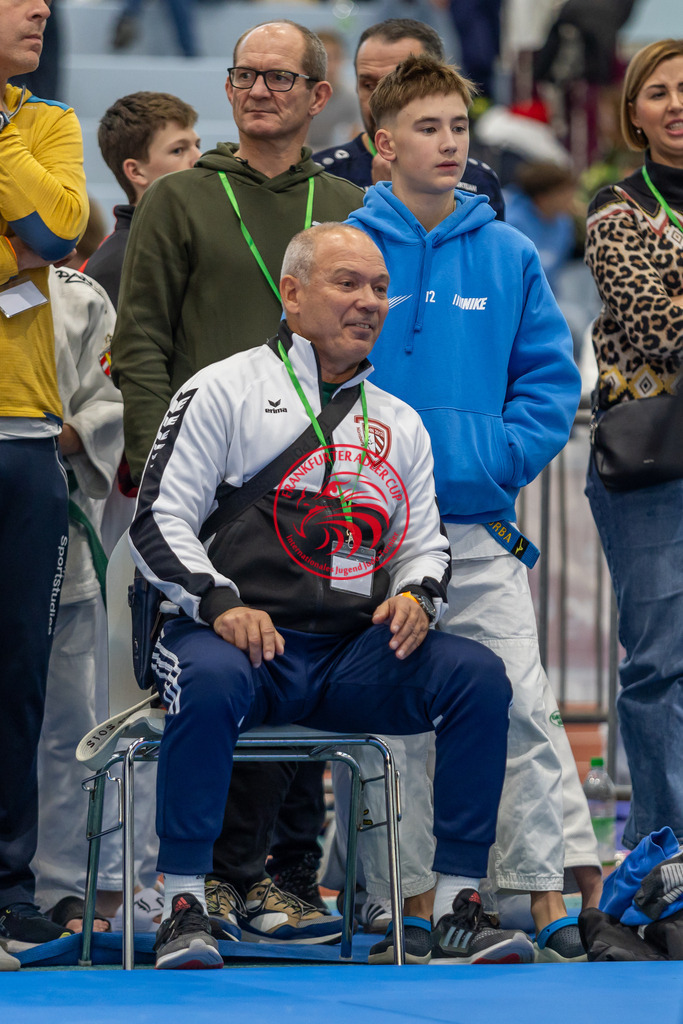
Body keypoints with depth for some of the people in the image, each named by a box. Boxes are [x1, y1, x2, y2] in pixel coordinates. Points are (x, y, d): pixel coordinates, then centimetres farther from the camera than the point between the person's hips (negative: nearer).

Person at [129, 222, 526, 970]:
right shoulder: (224, 390, 5)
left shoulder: (400, 423, 22)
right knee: (210, 681, -39)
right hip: (236, 637, -4)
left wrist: (416, 594, -2)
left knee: (477, 675, -21)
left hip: (356, 651, 5)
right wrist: (219, 602, -17)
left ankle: (457, 913, -18)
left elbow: (424, 543, 23)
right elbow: (159, 521, -1)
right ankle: (183, 910, -28)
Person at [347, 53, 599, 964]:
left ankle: (546, 899, -5)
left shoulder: (508, 256, 6)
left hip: (481, 524, 1)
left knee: (521, 707, -7)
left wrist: (504, 457, -6)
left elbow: (552, 375, 8)